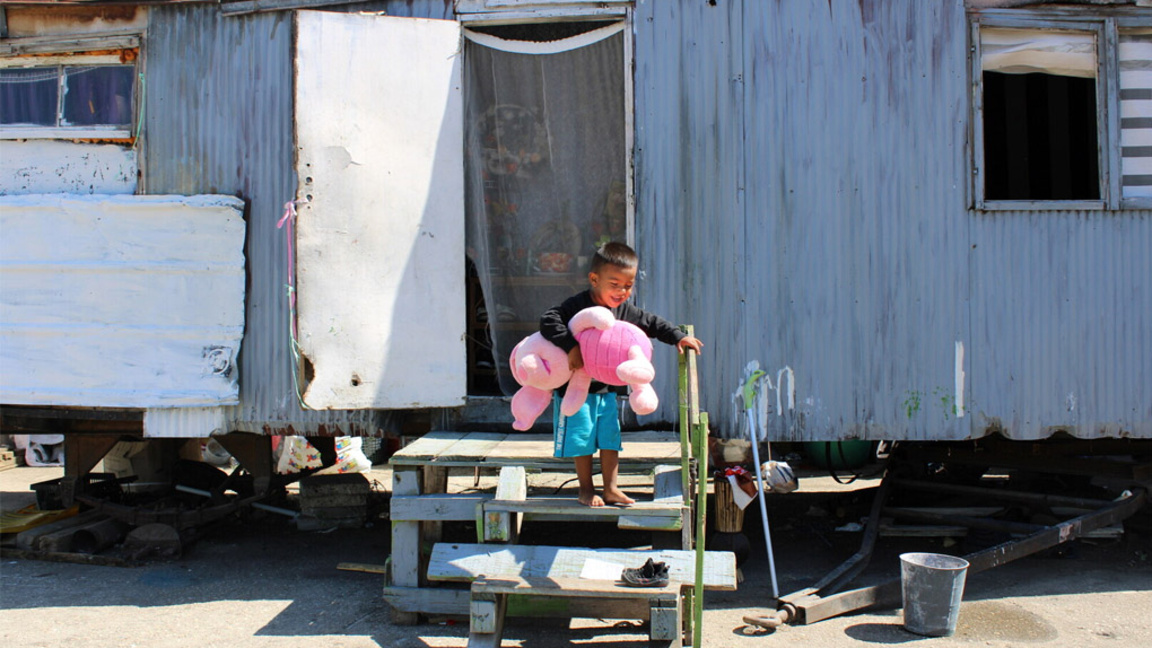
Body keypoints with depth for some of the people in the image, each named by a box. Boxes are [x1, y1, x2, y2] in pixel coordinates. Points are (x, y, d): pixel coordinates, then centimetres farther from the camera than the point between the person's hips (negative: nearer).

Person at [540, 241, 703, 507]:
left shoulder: (625, 310, 2)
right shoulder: (578, 305, -18)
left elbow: (653, 323, 13)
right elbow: (549, 320, -28)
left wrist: (678, 337, 3)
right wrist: (571, 346, -36)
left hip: (607, 389, 6)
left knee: (611, 437, 9)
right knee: (583, 439, 4)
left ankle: (610, 489, 22)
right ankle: (586, 490, 19)